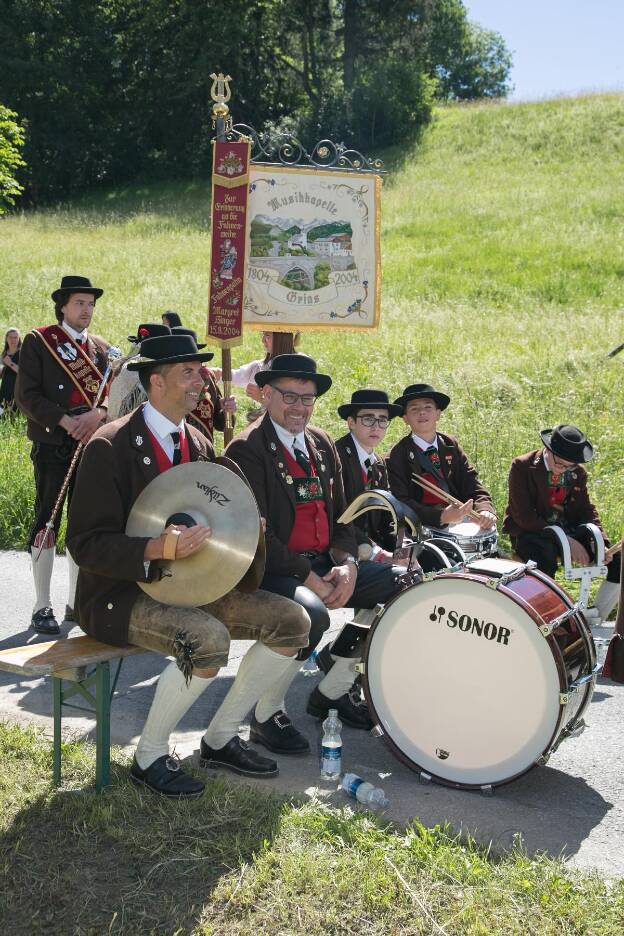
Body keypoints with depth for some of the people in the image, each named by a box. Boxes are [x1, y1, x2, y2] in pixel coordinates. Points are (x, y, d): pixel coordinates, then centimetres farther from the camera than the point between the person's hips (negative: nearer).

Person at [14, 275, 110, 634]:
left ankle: (78, 602, 19)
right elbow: (27, 395, -8)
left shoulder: (101, 347, 14)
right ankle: (42, 608, 3)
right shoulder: (38, 341, -1)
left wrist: (98, 414, -12)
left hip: (92, 444, 5)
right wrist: (65, 421, -18)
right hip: (53, 447, -5)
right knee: (47, 523, -3)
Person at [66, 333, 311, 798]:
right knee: (208, 639, -35)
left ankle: (221, 739, 9)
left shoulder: (198, 444, 9)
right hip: (121, 593, -8)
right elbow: (87, 544, -19)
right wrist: (158, 549, -34)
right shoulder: (110, 446, -14)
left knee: (292, 621, -5)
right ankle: (149, 757, -10)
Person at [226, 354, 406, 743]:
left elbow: (340, 517, 14)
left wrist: (347, 564, -6)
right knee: (313, 613, -35)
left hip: (323, 563, 8)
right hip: (272, 572, -8)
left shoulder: (322, 444, 13)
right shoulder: (247, 449, -10)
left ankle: (333, 690, 10)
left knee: (401, 583, -3)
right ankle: (267, 713, -9)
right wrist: (309, 578, -20)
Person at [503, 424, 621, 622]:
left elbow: (586, 510, 8)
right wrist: (565, 541, -25)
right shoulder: (522, 467, -13)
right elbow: (524, 517, -19)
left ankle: (596, 618, 2)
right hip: (531, 533, -6)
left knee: (618, 559, -10)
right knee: (545, 558, -40)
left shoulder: (578, 473, 5)